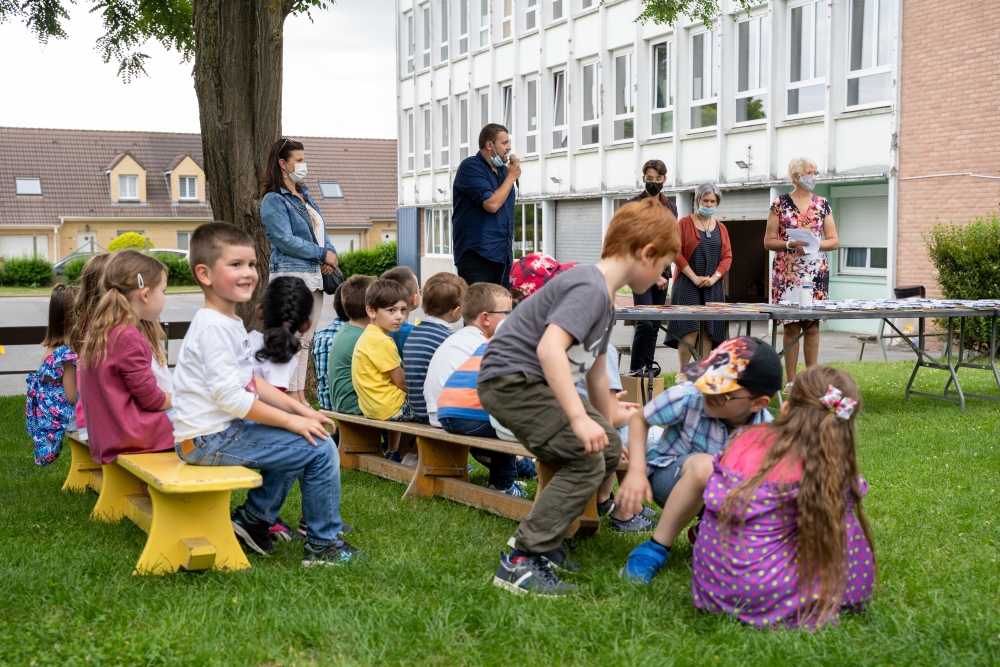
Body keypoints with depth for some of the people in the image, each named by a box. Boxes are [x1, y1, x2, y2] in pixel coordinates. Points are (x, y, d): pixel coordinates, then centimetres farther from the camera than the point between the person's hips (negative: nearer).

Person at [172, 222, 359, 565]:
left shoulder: (228, 323, 13)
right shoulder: (214, 327, -20)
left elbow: (251, 381, 17)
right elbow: (231, 397, -25)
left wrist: (300, 409, 9)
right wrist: (292, 421, -19)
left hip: (222, 430, 11)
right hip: (211, 439, -11)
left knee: (295, 442, 28)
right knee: (320, 449, -13)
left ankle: (253, 518, 30)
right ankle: (323, 545, 0)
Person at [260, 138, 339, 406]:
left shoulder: (305, 196, 19)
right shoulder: (273, 200, -7)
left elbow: (320, 230, 20)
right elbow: (285, 240, -15)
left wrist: (331, 252, -1)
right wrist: (323, 254, -11)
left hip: (315, 274, 8)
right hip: (291, 275, -8)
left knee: (306, 340, 9)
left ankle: (301, 395, 14)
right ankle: (293, 396, -5)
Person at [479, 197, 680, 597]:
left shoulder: (606, 298, 15)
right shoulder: (590, 288, -19)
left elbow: (595, 371, 26)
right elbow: (549, 348, -34)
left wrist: (608, 427, 35)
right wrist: (579, 418, -35)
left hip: (537, 382, 10)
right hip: (511, 379, -10)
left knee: (609, 450, 10)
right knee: (585, 461, -17)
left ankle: (540, 533, 18)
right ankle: (521, 562, -13)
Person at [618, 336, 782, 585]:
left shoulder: (765, 429, -20)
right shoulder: (687, 398, -27)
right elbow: (639, 419, -11)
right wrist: (636, 471, -23)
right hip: (666, 476, -3)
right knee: (703, 465, -40)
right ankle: (656, 548, -22)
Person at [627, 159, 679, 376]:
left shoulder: (670, 207, 13)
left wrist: (664, 273, 3)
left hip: (661, 273, 5)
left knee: (655, 325, 5)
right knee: (645, 322, -13)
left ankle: (647, 366, 11)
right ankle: (636, 367, -1)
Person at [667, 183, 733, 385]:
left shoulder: (721, 228, 12)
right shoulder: (684, 223, 0)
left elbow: (727, 257, 8)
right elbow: (677, 252, -7)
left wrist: (714, 277, -8)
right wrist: (694, 277, -13)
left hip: (713, 286, 4)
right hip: (688, 285, -4)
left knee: (708, 330, 2)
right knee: (690, 329, -11)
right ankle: (683, 373, -4)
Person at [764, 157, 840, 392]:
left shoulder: (822, 205, 9)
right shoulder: (780, 204, 2)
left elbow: (834, 240, 8)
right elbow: (768, 241, 1)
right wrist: (790, 244, -16)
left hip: (816, 273, 2)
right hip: (787, 273, -2)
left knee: (812, 325, 2)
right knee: (790, 327, -1)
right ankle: (791, 381, 5)